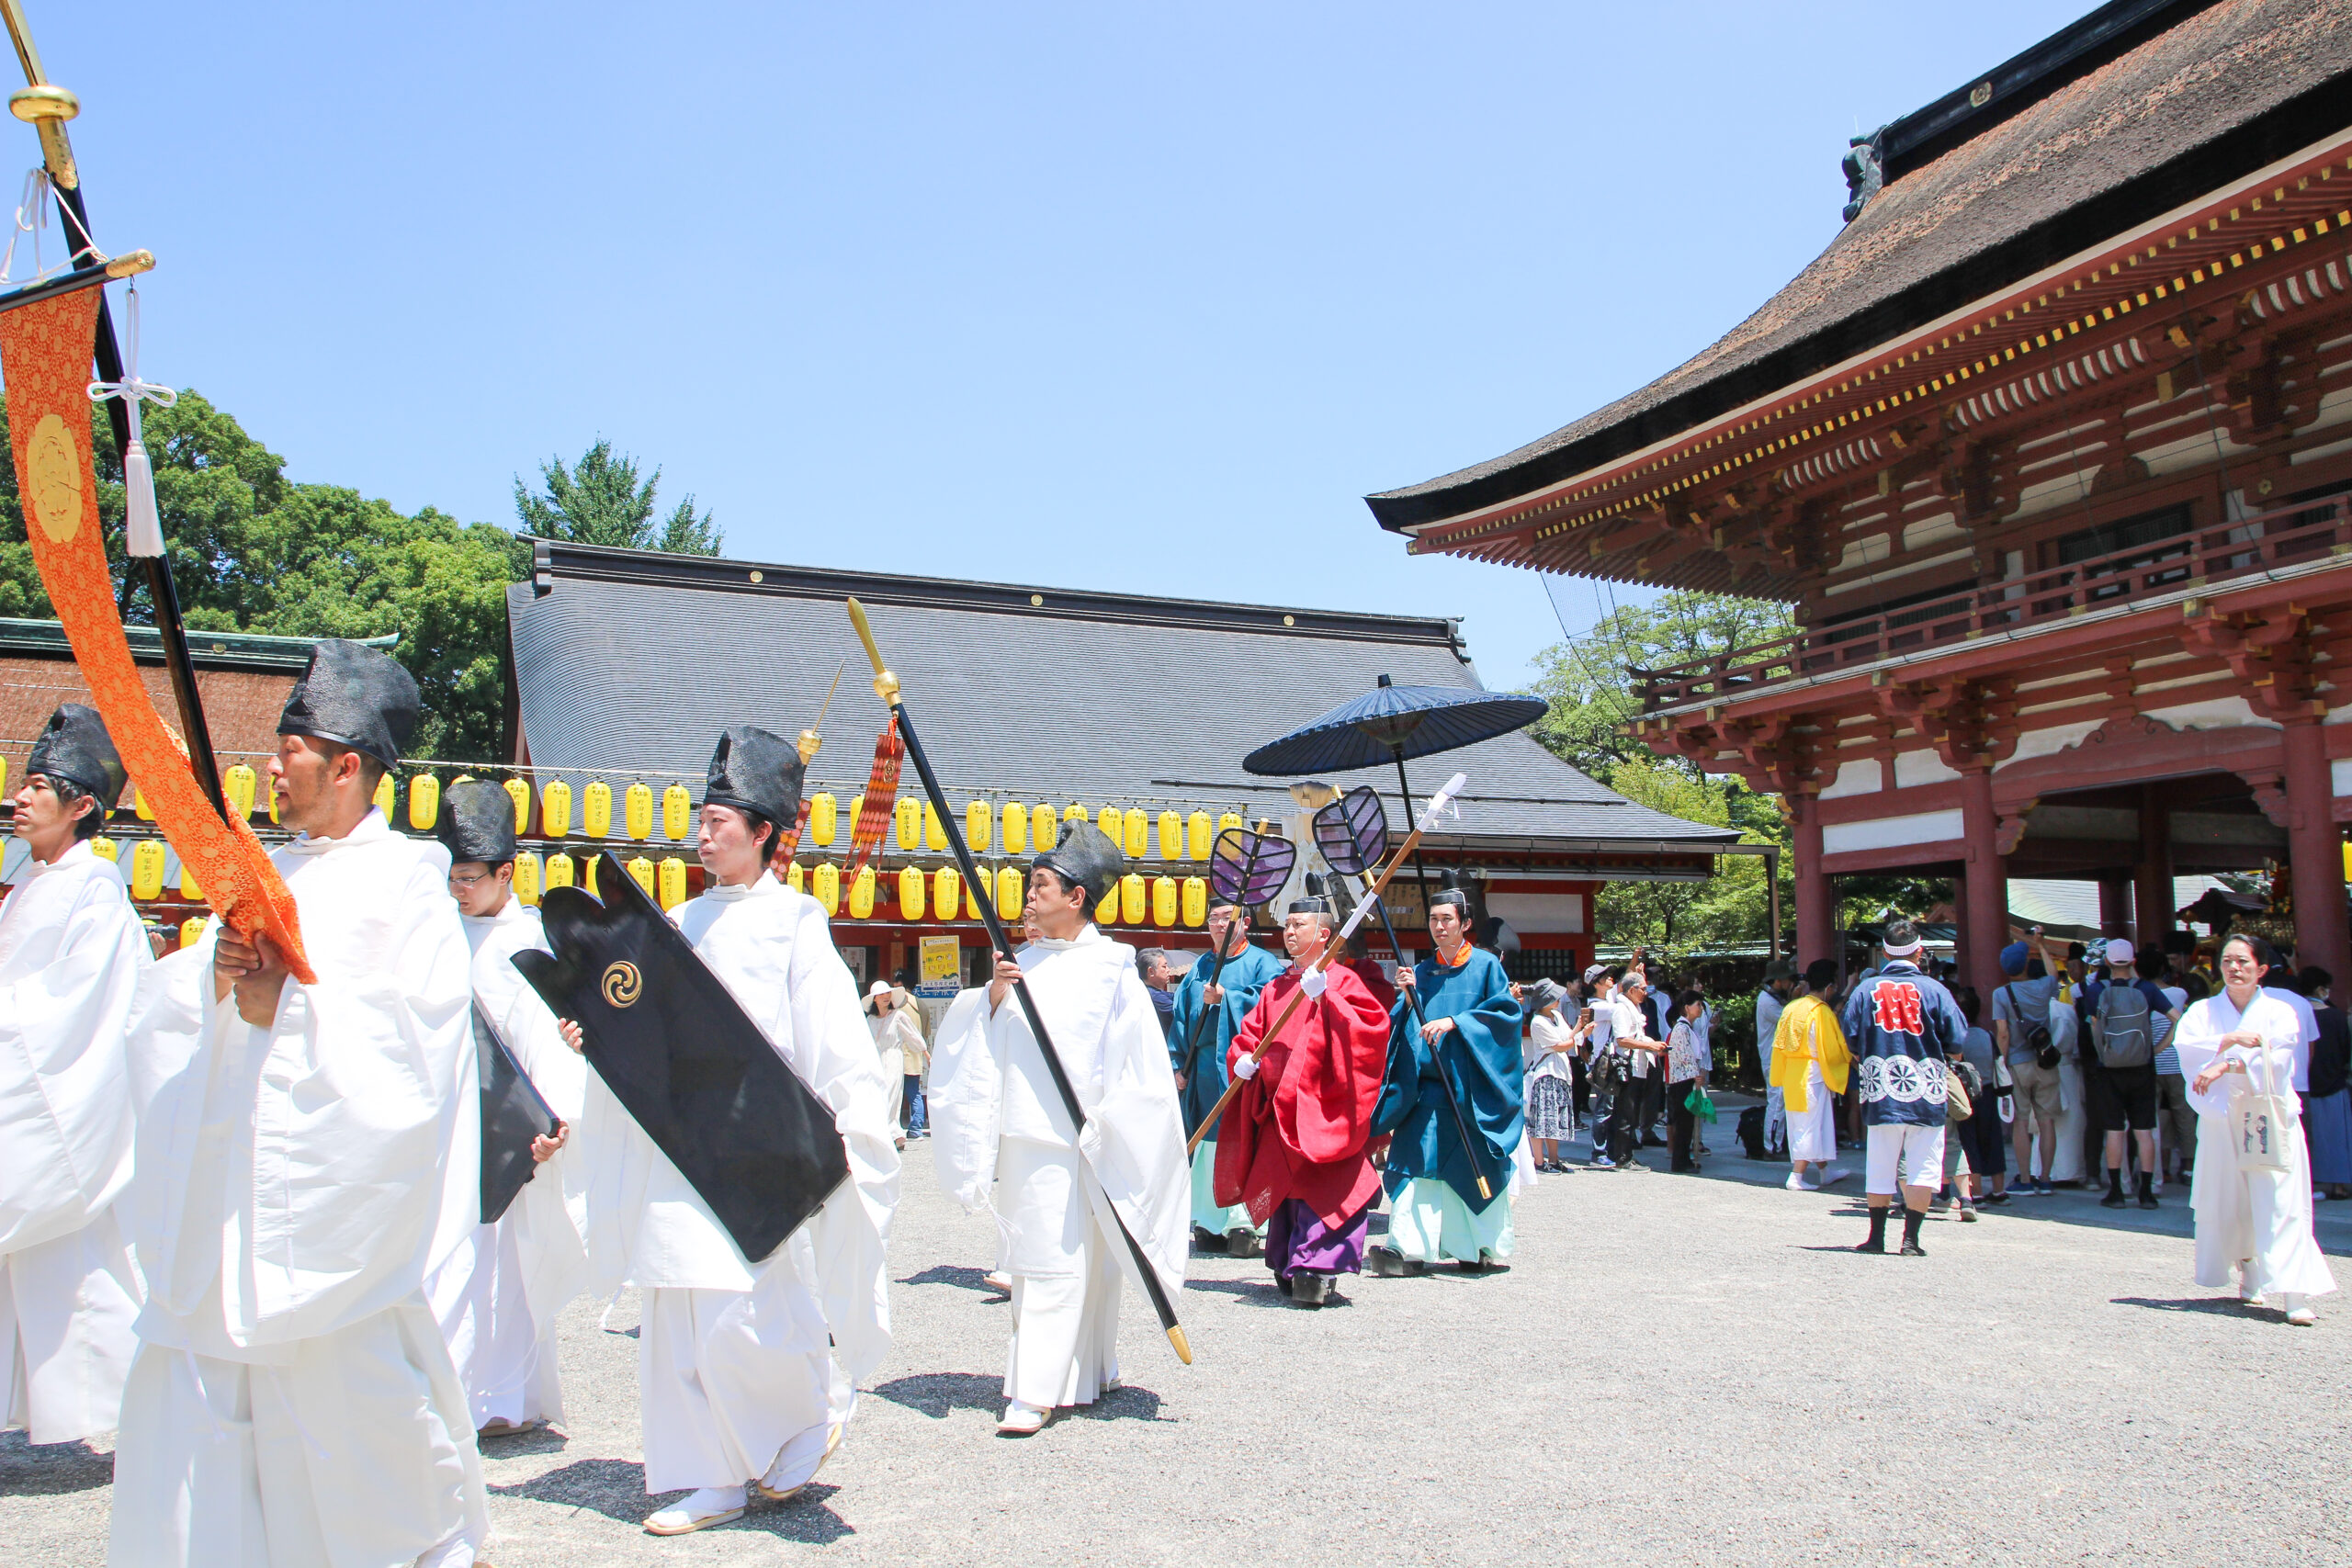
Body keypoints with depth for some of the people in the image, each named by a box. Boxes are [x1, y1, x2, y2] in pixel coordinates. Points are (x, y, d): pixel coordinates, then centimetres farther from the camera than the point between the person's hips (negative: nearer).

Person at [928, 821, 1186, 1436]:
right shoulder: (1022, 961, 13)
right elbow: (985, 1042, 14)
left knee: (1061, 1261, -5)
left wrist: (1104, 1127, -9)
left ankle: (1036, 1392, -2)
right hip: (1024, 1133, 5)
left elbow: (1136, 1060, -4)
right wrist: (995, 995, -4)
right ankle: (1089, 1373, 21)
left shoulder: (1111, 967, -2)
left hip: (1082, 1140, -5)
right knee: (1035, 1258, 8)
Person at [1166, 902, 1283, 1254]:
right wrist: (1178, 1064, 9)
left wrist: (1225, 997, -16)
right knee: (1206, 1146, 4)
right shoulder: (1199, 970, 20)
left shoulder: (1262, 963, 5)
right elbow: (1180, 1017, 18)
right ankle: (1209, 1224, 10)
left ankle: (1246, 1224, -7)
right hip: (1204, 1071, 5)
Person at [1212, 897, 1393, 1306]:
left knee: (1320, 1189, -13)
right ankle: (1288, 1268, 21)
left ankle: (1315, 1271, -12)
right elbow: (1250, 1034, 21)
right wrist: (1242, 1059, -1)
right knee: (1283, 1188, 10)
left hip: (1322, 1108, -6)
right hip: (1278, 1109, 6)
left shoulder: (1343, 980, -1)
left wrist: (1325, 996, -24)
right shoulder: (1275, 988, 19)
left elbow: (1371, 1025, -15)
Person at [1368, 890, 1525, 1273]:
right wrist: (1409, 998, -7)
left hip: (1471, 1086, -3)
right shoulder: (1420, 972, 13)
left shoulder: (1486, 965, 3)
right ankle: (1406, 1246, -12)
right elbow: (1405, 1028, 12)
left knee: (1475, 1166, 4)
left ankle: (1484, 1247, 20)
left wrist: (1454, 1021, -16)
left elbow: (1505, 1012, -8)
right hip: (1425, 1084, 3)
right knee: (1418, 1162, -8)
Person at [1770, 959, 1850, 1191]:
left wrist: (1781, 1078, 14)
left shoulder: (1791, 1007, 6)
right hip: (1813, 1076, -8)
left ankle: (1826, 1172, 30)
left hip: (1791, 1074, 8)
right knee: (1811, 1126, -1)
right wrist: (1853, 1056, 8)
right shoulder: (1822, 1012, -15)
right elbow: (1834, 1050, -11)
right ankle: (1796, 1177, -3)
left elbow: (1779, 1045, 8)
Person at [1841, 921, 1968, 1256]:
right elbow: (1956, 1040, -4)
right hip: (1926, 1094, -2)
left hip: (1880, 1093, 2)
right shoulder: (1933, 989, -3)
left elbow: (1849, 1040, 0)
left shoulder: (1865, 989, 1)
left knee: (1880, 1168, 10)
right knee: (1923, 1167, 5)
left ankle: (1877, 1236, 14)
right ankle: (1910, 1238, 1)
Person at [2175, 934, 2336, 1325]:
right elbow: (2185, 1044, -9)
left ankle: (2295, 1296, -15)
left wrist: (2227, 1066, -20)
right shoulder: (2203, 1011, 9)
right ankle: (2249, 1276, 24)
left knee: (2280, 1203, -11)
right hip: (2220, 1119, 2)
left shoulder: (2279, 1012, 3)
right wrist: (2230, 1040, -21)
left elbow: (2278, 1062, -10)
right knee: (2228, 1203, 6)